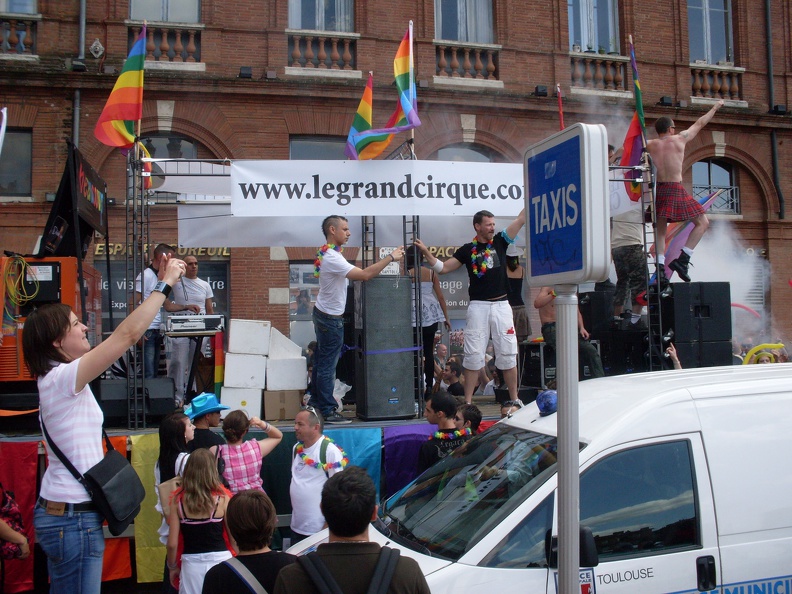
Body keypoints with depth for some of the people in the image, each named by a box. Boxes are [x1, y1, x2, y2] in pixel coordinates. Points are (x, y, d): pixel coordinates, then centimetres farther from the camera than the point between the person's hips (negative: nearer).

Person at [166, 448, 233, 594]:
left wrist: (172, 567, 15)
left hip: (191, 562, 1)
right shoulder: (222, 498, -8)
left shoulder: (178, 499, -4)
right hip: (219, 560, -1)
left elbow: (172, 543, -2)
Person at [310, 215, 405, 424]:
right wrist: (390, 257, -24)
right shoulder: (332, 257, -25)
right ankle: (327, 411, 3)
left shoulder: (327, 253, 9)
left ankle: (316, 402, 25)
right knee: (327, 366, -4)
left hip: (323, 313, 10)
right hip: (331, 318, -10)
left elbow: (356, 274, 13)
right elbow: (365, 275, -31)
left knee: (321, 361, 16)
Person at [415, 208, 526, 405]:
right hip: (478, 307, -1)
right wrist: (426, 252, -8)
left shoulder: (500, 241, 7)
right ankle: (467, 402, 5)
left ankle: (514, 400, 14)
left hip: (501, 305, 1)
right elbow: (443, 268, 3)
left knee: (508, 354, 6)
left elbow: (521, 219, 5)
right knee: (473, 355, 0)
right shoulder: (467, 250, 4)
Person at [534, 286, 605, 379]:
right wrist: (554, 294, -29)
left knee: (591, 350, -16)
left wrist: (581, 328, 5)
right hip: (551, 329, -6)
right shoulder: (548, 287, -2)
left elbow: (577, 312, 23)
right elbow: (537, 304, -21)